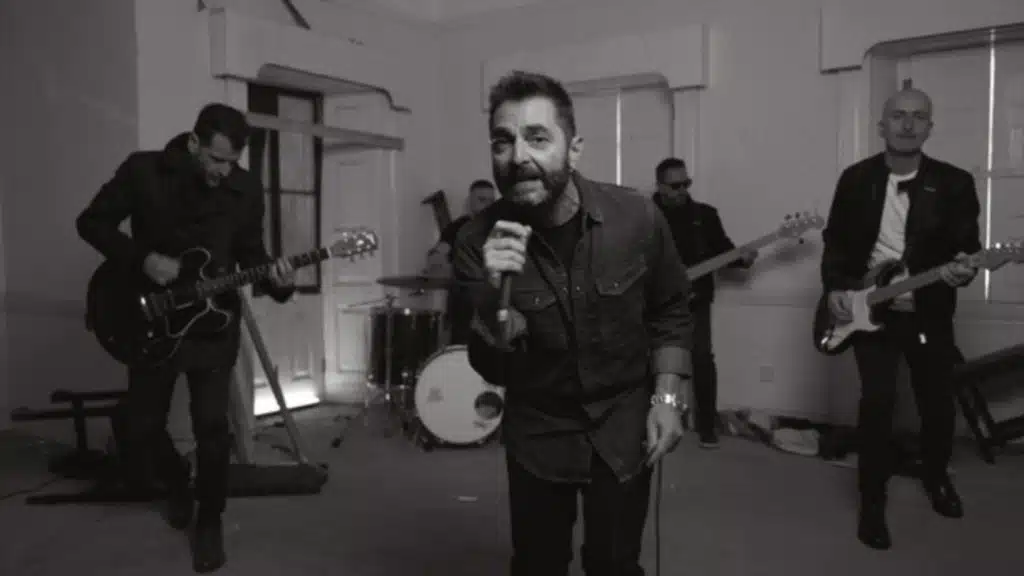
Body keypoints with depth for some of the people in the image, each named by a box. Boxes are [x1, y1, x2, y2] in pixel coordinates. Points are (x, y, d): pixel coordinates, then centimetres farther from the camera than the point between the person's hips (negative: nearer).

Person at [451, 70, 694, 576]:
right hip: (537, 429, 1)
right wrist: (495, 296, -36)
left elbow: (670, 312, 1)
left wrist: (667, 397, -6)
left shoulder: (637, 218, -17)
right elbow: (494, 370, -18)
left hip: (623, 421, 0)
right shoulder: (478, 242, -17)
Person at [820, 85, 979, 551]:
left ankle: (935, 476, 41)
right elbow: (835, 241, 5)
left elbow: (968, 246, -4)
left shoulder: (954, 183, -2)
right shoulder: (856, 179, 0)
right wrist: (835, 289, -8)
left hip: (929, 313, 1)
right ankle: (872, 499, 7)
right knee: (877, 400, -11)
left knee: (938, 404, 11)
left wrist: (963, 268, -27)